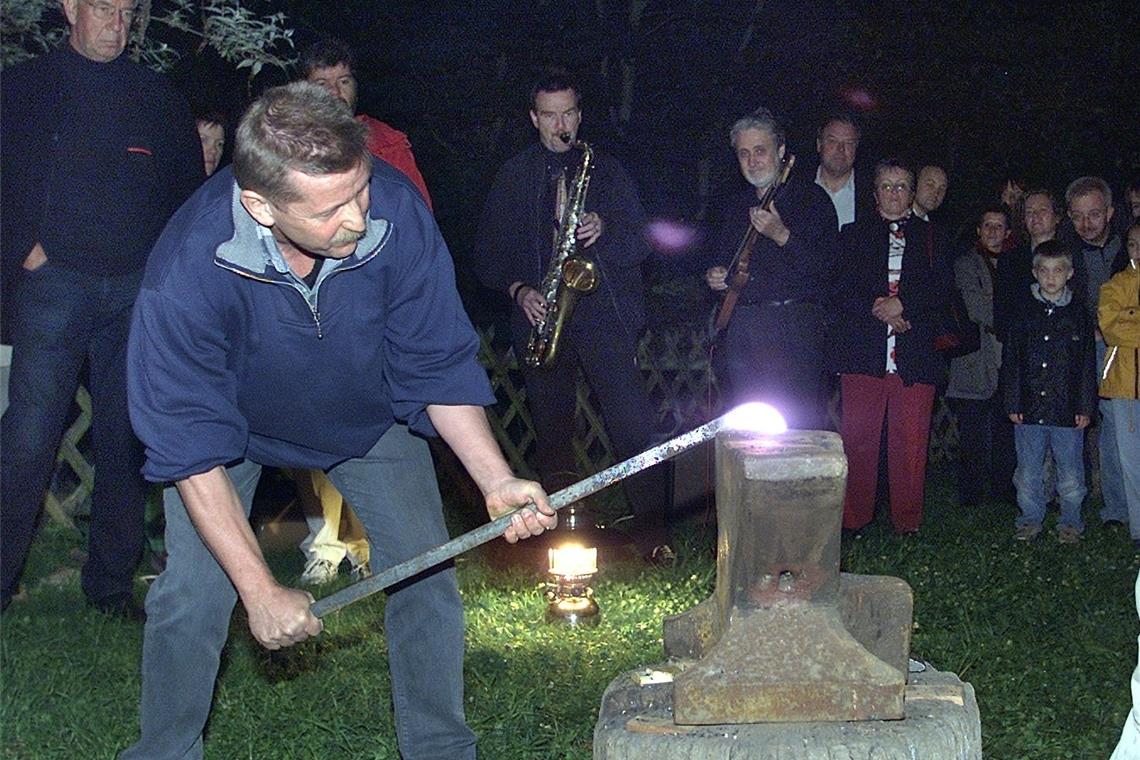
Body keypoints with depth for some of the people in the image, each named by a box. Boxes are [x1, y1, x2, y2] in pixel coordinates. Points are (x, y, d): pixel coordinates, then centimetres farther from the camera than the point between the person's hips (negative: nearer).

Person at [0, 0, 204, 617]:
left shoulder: (158, 98, 12)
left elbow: (187, 189, 18)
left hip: (138, 291, 3)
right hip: (52, 284, -2)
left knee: (126, 444, 6)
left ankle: (111, 585, 16)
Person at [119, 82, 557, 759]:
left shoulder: (397, 210, -33)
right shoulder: (185, 275, -39)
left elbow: (438, 367, -19)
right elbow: (193, 450, -29)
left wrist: (496, 481, -29)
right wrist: (262, 592, -28)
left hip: (368, 416, 2)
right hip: (236, 422, -2)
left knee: (428, 572, -4)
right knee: (192, 594, -11)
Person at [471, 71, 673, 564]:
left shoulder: (606, 170, 12)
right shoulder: (513, 177, 12)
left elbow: (640, 242, 8)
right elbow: (487, 255, 11)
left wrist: (604, 231, -12)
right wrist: (518, 289, -6)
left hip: (604, 312, -1)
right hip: (540, 317, 1)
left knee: (632, 420, -12)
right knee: (551, 427, 5)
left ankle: (651, 528, -9)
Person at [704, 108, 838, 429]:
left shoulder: (811, 198, 2)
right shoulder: (735, 207, 20)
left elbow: (825, 266, -8)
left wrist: (782, 236, -19)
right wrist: (715, 277, 7)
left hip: (794, 327, -5)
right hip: (741, 327, 5)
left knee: (797, 423, -10)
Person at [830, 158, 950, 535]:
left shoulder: (931, 239, 16)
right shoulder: (854, 235, 15)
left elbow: (941, 295, 5)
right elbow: (841, 290, 4)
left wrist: (901, 305, -10)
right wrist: (876, 309, -10)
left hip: (916, 357, 0)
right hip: (863, 352, 0)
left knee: (911, 440, -2)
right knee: (858, 437, -2)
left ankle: (907, 519, 6)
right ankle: (853, 518, 6)